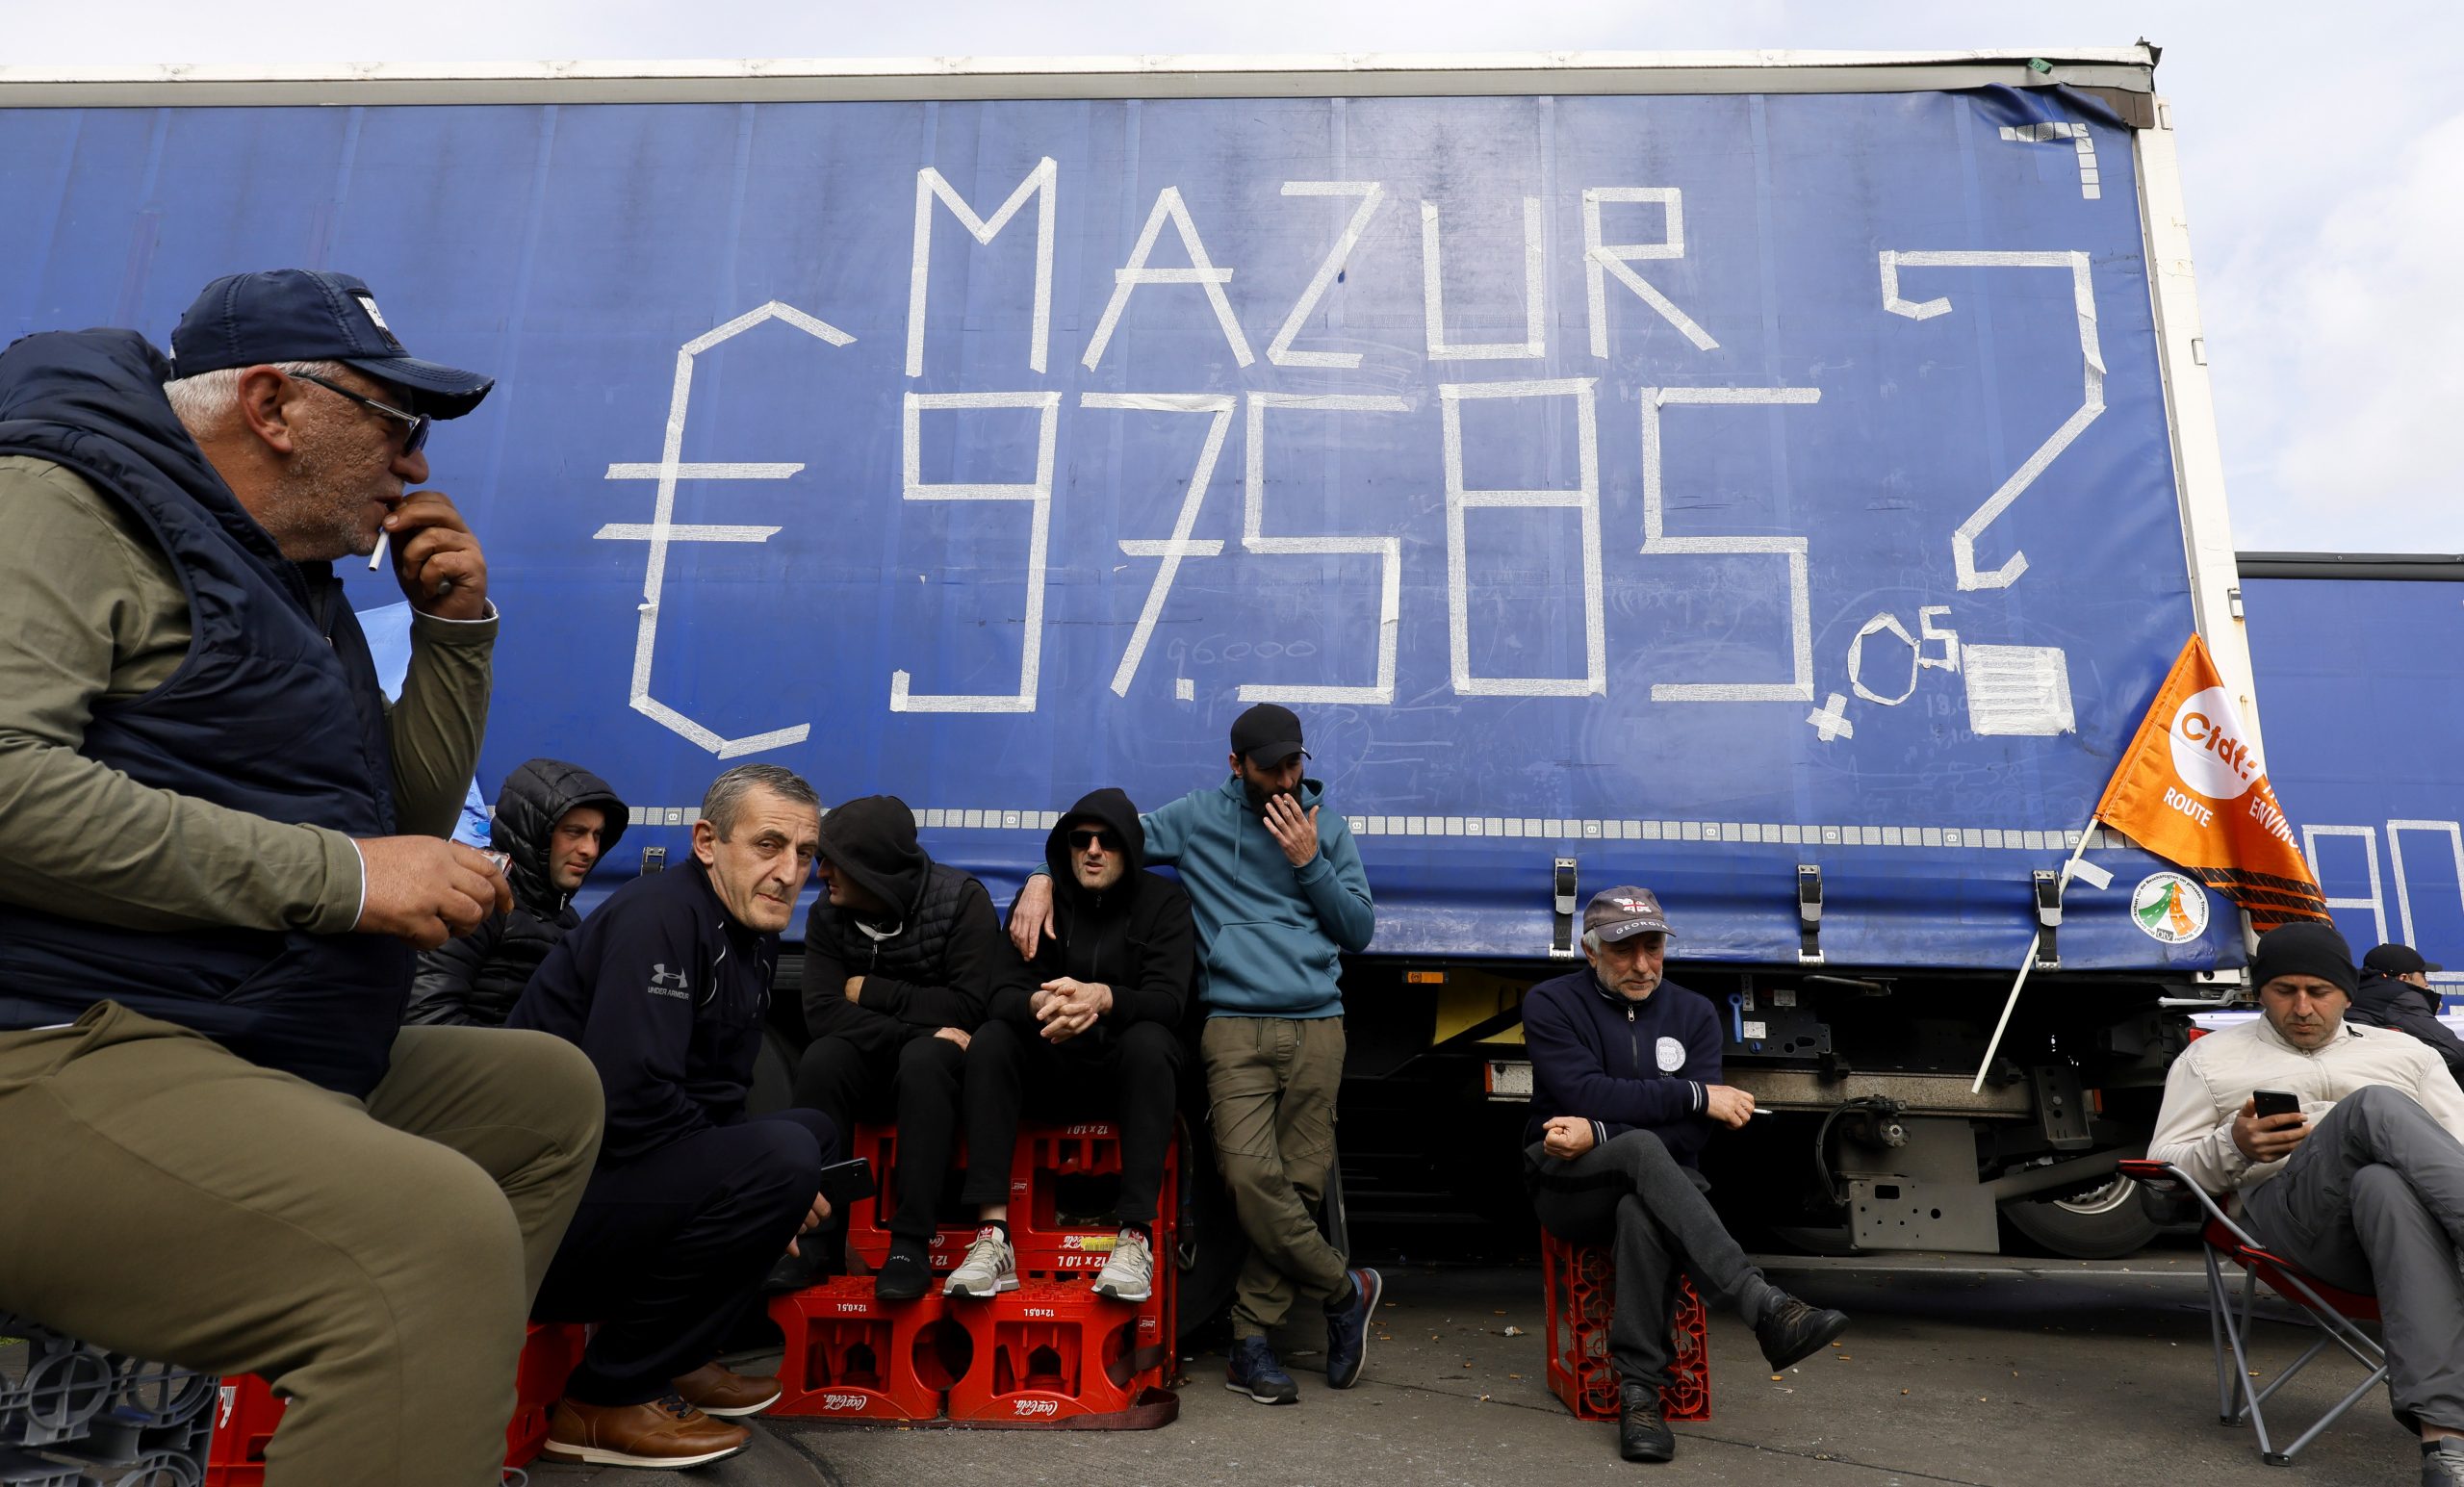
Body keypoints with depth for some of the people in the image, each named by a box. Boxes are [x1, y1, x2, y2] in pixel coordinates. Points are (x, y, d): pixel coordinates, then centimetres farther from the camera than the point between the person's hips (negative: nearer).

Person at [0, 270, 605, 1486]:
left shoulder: (292, 578, 20)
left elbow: (411, 820, 24)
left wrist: (456, 628, 11)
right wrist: (337, 873, -20)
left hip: (276, 1065, 10)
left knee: (547, 1093, 18)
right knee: (442, 1232, -32)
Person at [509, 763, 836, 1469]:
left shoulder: (752, 933, 9)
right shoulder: (658, 915, -18)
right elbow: (632, 1101, -28)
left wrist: (756, 1194, -5)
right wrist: (766, 1183, -16)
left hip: (608, 1178, 9)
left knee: (814, 1132, 10)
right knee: (782, 1159, -23)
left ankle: (675, 1356, 10)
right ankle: (605, 1397, -7)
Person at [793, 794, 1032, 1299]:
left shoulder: (961, 899, -17)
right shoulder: (827, 916, -6)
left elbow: (969, 1007, -22)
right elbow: (823, 1015, -17)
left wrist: (871, 991, -17)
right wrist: (926, 1026, -29)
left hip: (945, 1061, -3)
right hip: (876, 1062, 4)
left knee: (924, 1059, -36)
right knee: (822, 1059, -27)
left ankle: (911, 1244, -31)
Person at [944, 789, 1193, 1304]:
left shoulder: (1163, 900, -3)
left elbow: (1169, 999, -17)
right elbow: (1000, 993, -9)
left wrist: (1103, 998, -39)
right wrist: (1038, 1004, -35)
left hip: (1131, 1069, -2)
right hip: (1053, 1069, 2)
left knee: (1148, 1039, -34)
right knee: (990, 1039, -25)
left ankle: (1136, 1239, -35)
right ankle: (993, 1239, -31)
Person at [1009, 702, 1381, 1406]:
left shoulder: (1326, 827, 15)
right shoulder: (1198, 817, 10)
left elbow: (1361, 931, 14)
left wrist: (1310, 865, 1)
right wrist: (1042, 879, -8)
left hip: (1316, 1027, 2)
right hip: (1235, 1026, -2)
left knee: (1299, 1182, -4)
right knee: (1252, 1174, -16)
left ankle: (1251, 1342, 10)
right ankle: (1346, 1291, 7)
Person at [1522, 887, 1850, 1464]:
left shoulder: (1694, 1014, 7)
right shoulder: (1551, 1004, 0)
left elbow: (1692, 1134, -5)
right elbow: (1584, 1094, -17)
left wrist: (1598, 1134, -20)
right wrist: (1696, 1094, -17)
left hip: (1653, 1185, 2)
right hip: (1568, 1184, -2)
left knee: (1642, 1215, -37)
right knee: (1641, 1148, -36)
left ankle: (1639, 1390, -30)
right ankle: (1764, 1307, -45)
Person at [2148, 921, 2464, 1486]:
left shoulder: (2404, 1051, 31)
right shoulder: (2210, 1057, 24)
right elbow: (2162, 1166, 17)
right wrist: (2233, 1147, -6)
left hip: (2402, 1190, 2)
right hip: (2285, 1206, -2)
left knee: (2383, 1186, -40)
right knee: (2377, 1105, -35)